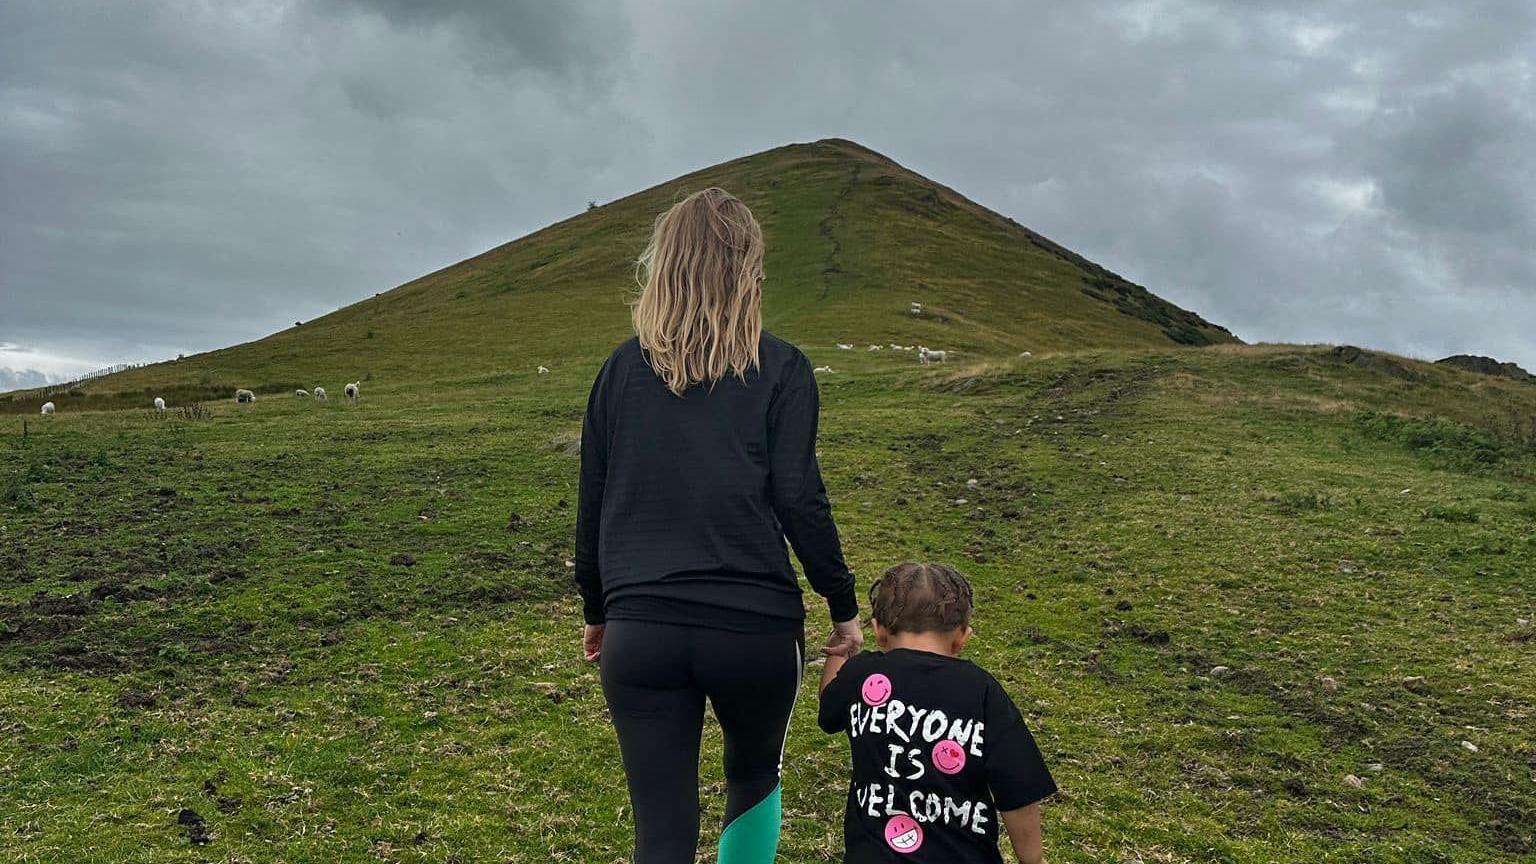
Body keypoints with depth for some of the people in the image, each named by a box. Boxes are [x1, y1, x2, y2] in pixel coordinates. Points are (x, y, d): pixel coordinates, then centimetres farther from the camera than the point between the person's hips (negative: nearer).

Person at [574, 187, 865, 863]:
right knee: (754, 777, 26)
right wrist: (843, 606, 2)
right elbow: (799, 498, -8)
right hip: (756, 627, -1)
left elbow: (592, 505, 9)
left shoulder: (622, 369, 6)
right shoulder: (779, 369, -2)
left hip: (641, 630, 2)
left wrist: (596, 611, 21)